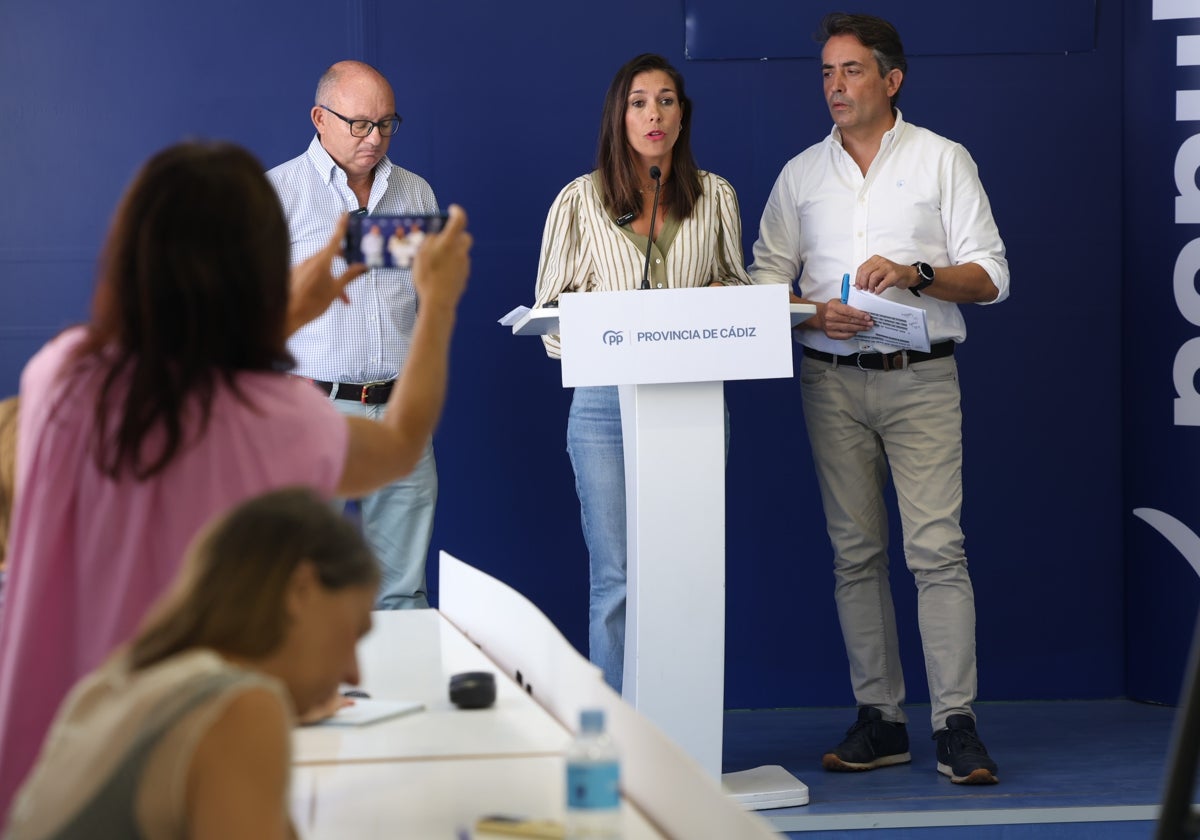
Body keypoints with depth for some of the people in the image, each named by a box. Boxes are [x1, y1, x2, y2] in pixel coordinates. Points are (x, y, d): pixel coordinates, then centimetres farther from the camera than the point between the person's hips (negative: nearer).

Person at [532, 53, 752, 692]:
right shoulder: (580, 201, 5)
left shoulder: (715, 197, 11)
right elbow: (552, 311, 5)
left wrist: (722, 298, -4)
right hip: (608, 404, -2)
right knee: (617, 581, -3)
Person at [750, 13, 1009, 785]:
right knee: (856, 552, 3)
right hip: (831, 381, 3)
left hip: (920, 377, -3)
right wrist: (814, 315, -10)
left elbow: (991, 277, 1)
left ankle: (957, 723, -9)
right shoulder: (801, 174, 13)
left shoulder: (943, 160, 5)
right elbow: (765, 280, 10)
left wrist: (915, 273, -16)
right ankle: (879, 720, 9)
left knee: (937, 547, -10)